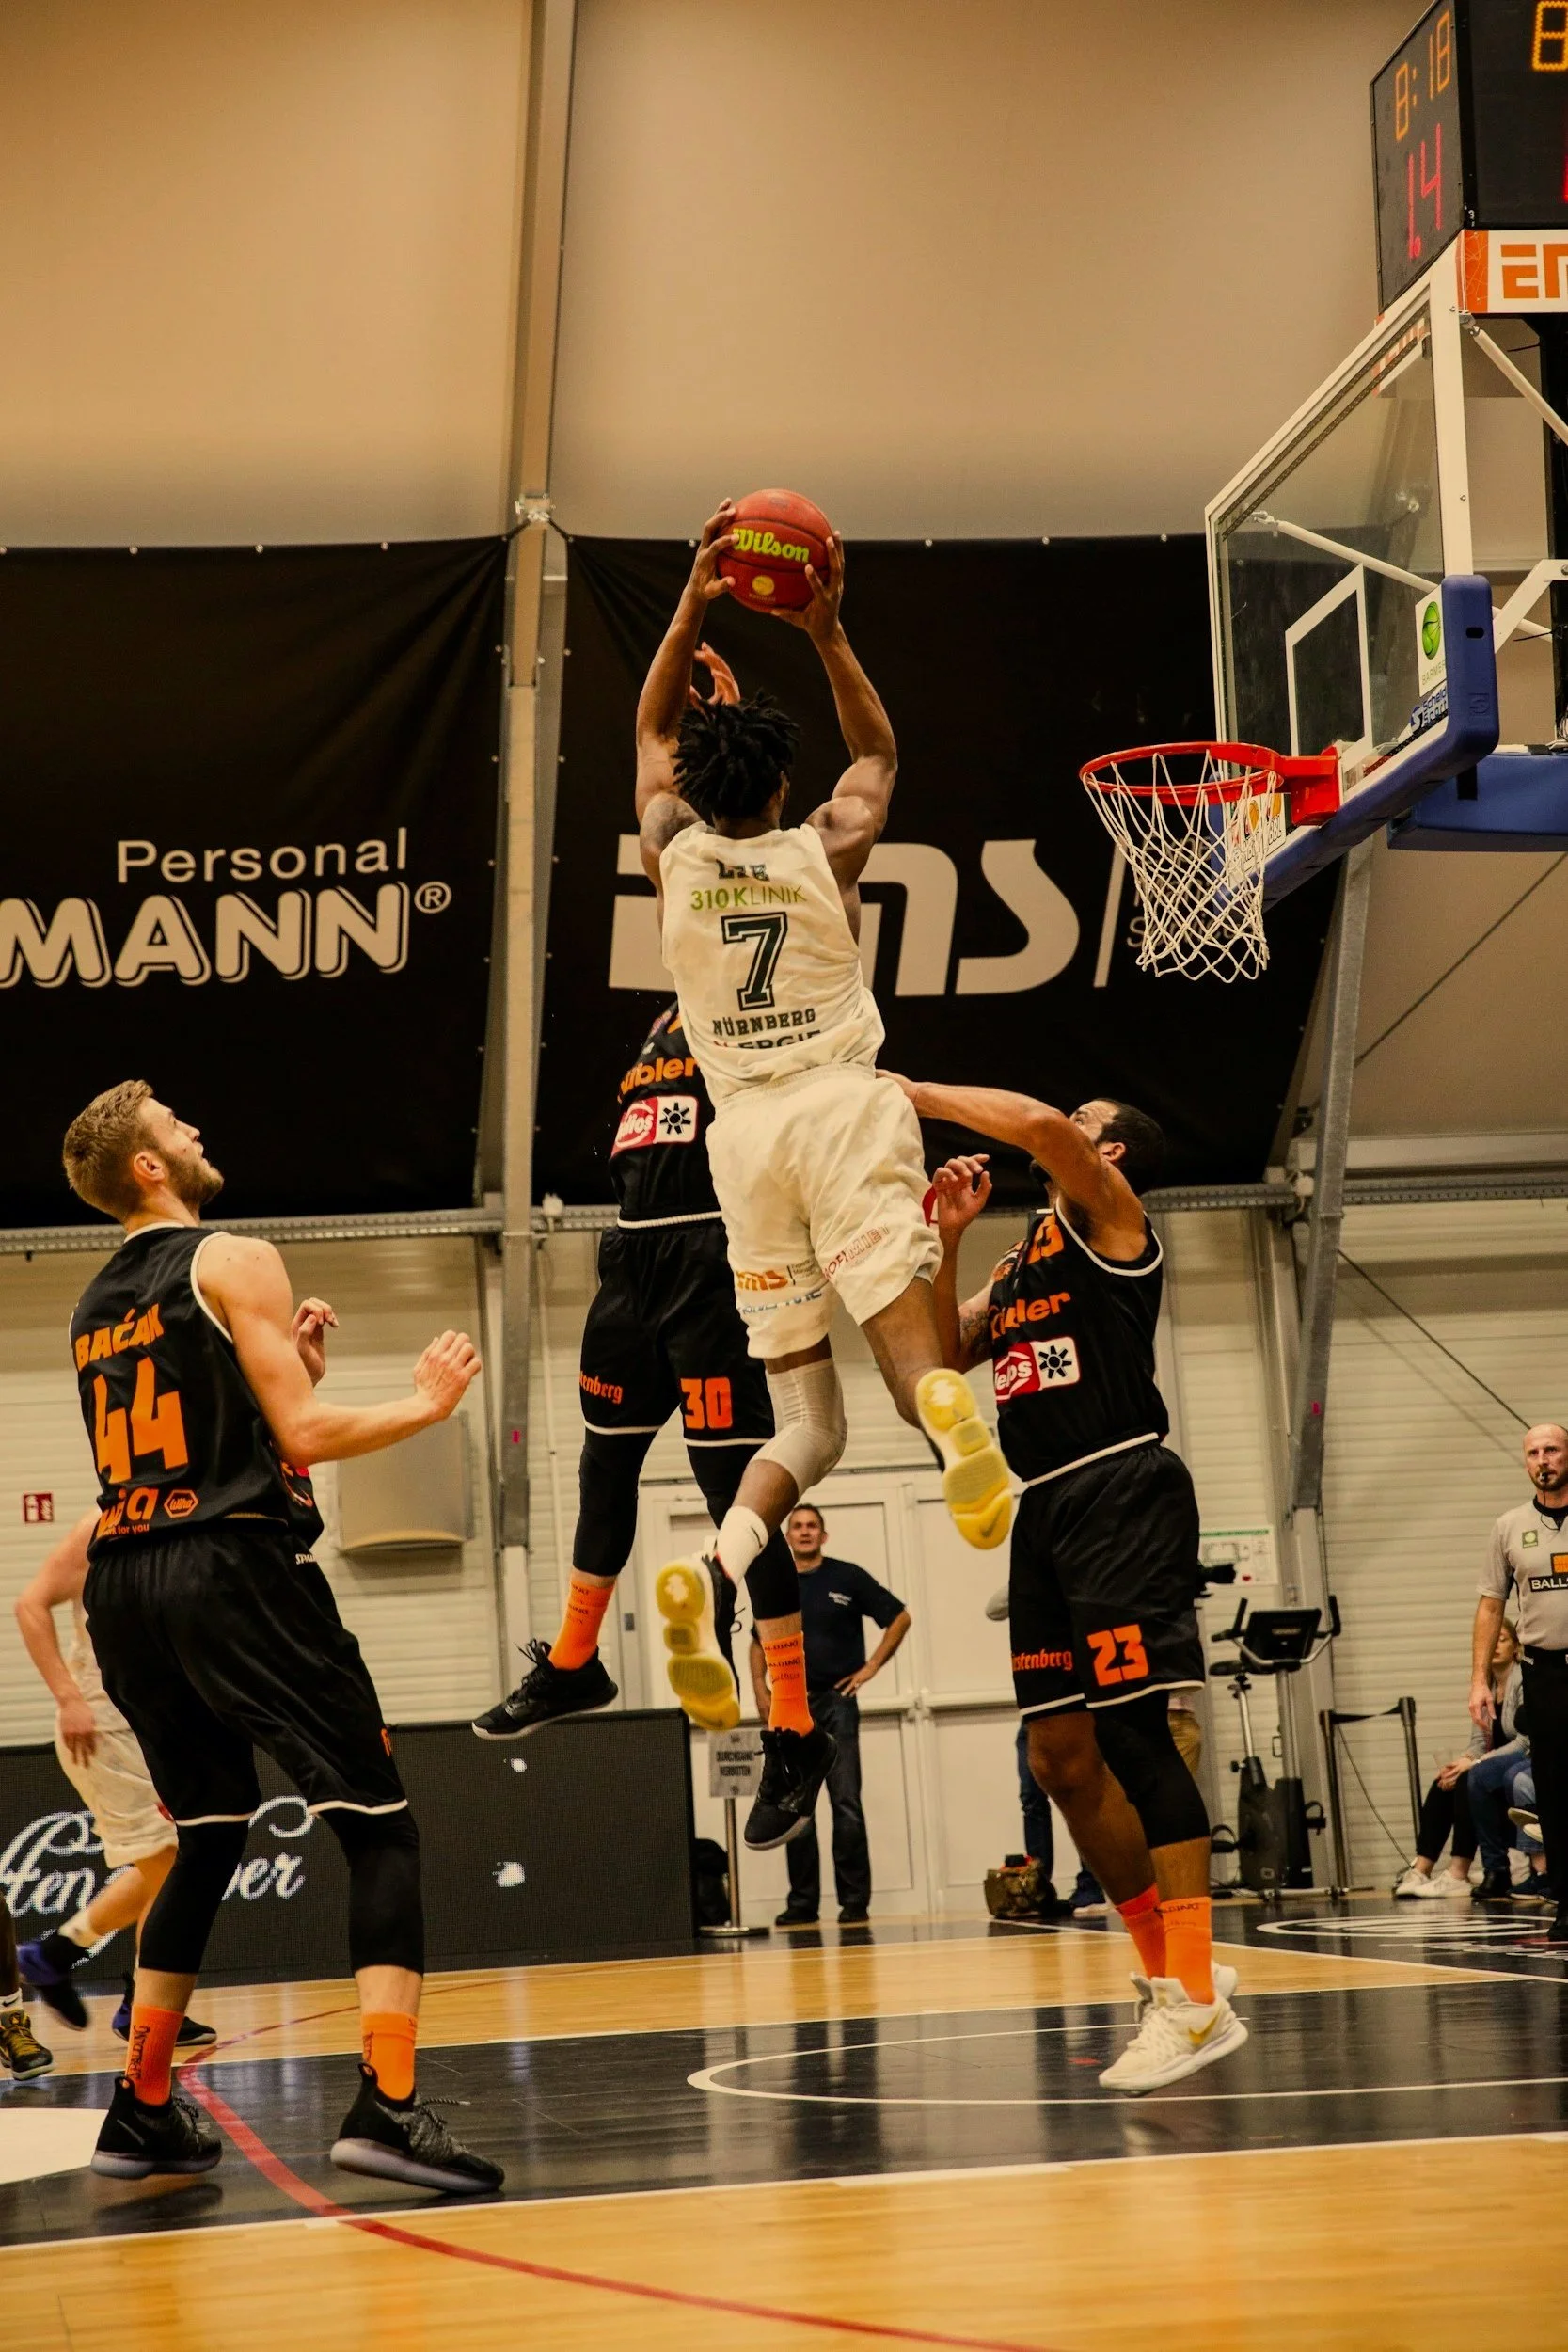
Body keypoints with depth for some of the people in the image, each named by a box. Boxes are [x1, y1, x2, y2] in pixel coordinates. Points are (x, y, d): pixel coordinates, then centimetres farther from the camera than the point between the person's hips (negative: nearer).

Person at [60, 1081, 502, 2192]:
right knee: (380, 1830, -7)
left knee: (209, 1839, 21)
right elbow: (302, 1434, -11)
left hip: (124, 1584, 8)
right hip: (234, 1569, -8)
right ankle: (387, 2107, -21)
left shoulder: (97, 1306, 19)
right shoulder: (233, 1262, -4)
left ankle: (143, 2110, 21)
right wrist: (424, 1401, 3)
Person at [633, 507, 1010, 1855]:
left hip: (745, 1126, 2)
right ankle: (954, 1423, -54)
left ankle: (742, 1532, -26)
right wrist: (827, 632, 19)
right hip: (842, 1105, -2)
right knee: (904, 1339, -18)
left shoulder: (675, 854, 8)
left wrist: (693, 610, 22)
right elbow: (880, 749, 25)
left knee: (806, 1423, 3)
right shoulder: (827, 849, 5)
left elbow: (653, 734, 27)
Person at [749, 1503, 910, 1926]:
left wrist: (871, 1667, -2)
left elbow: (899, 1617, 4)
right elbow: (759, 1642, 21)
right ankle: (803, 1903, 10)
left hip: (836, 1701, -3)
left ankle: (855, 1902, -4)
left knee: (846, 1804, -7)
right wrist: (759, 1688, 6)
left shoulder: (847, 1578, 0)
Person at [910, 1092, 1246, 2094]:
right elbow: (948, 1354, 21)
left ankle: (1197, 1999, -17)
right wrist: (949, 1238, 11)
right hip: (1046, 1504, 9)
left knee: (1133, 1733, -15)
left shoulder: (1111, 1215, 0)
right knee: (1063, 1757, 5)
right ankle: (1171, 1974, 13)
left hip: (1122, 1487, -9)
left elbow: (1039, 1122, -18)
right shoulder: (1025, 1257, 24)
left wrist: (918, 1094, -8)